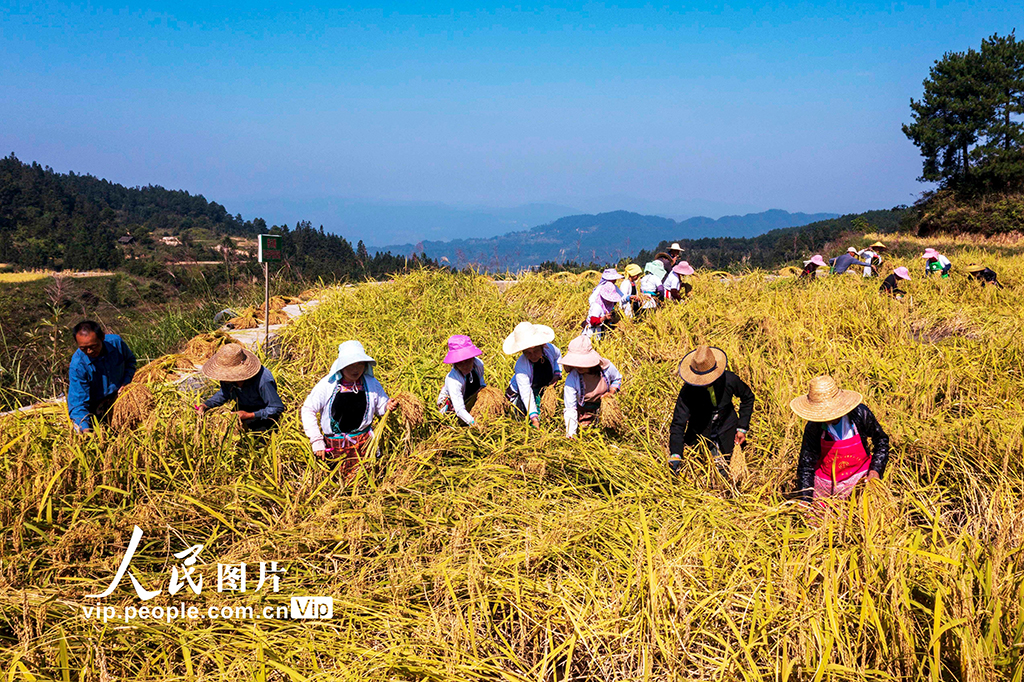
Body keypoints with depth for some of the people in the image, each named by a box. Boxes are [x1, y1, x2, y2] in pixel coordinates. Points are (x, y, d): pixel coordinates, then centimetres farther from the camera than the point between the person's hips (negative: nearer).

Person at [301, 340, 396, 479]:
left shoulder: (372, 384, -1)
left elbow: (380, 407, 13)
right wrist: (316, 441, -8)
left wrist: (388, 406, -13)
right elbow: (308, 410, -5)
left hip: (364, 441, 2)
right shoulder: (327, 384, -9)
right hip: (335, 444, -2)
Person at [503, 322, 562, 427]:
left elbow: (558, 356, 9)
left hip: (545, 390, 4)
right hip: (520, 393, -4)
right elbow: (526, 393, -38)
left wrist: (557, 374, -7)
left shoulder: (550, 348, -20)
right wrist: (534, 417, -46)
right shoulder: (521, 366, -34)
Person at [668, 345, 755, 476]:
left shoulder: (729, 380, -25)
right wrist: (675, 456, -42)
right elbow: (678, 423, -30)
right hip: (699, 434, 0)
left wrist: (742, 428, -6)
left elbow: (748, 397, -2)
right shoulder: (688, 390, -29)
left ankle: (716, 449, 36)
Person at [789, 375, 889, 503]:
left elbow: (881, 440, 2)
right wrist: (805, 502, -18)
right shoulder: (813, 427, -19)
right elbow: (806, 465, -12)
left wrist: (876, 470, -9)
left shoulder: (861, 414, -18)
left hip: (860, 478, 0)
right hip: (825, 482, 0)